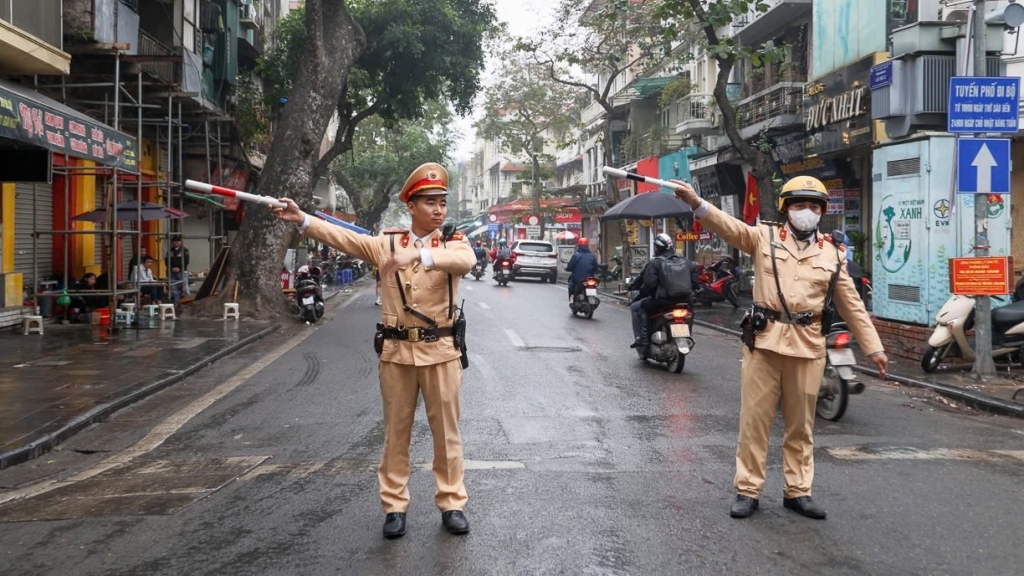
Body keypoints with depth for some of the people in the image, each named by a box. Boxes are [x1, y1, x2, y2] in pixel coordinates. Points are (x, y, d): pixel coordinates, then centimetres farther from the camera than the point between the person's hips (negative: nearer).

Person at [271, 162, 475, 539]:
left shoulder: (454, 243, -1)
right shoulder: (387, 243, 6)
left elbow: (466, 260, -24)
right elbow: (345, 238, -2)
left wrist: (417, 254, -38)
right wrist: (302, 220, -13)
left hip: (440, 351, -1)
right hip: (396, 350, 1)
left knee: (446, 431, 7)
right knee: (396, 432, 9)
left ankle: (452, 504, 18)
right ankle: (395, 506, 19)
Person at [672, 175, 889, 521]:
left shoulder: (832, 254, 10)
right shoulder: (764, 237, 4)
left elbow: (851, 304, 13)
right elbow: (729, 227, -12)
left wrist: (873, 347, 11)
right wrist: (696, 203, -30)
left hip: (807, 345, 2)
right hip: (765, 340, -2)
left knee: (800, 424, 11)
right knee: (755, 418, 3)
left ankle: (797, 491, 23)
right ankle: (748, 490, 13)